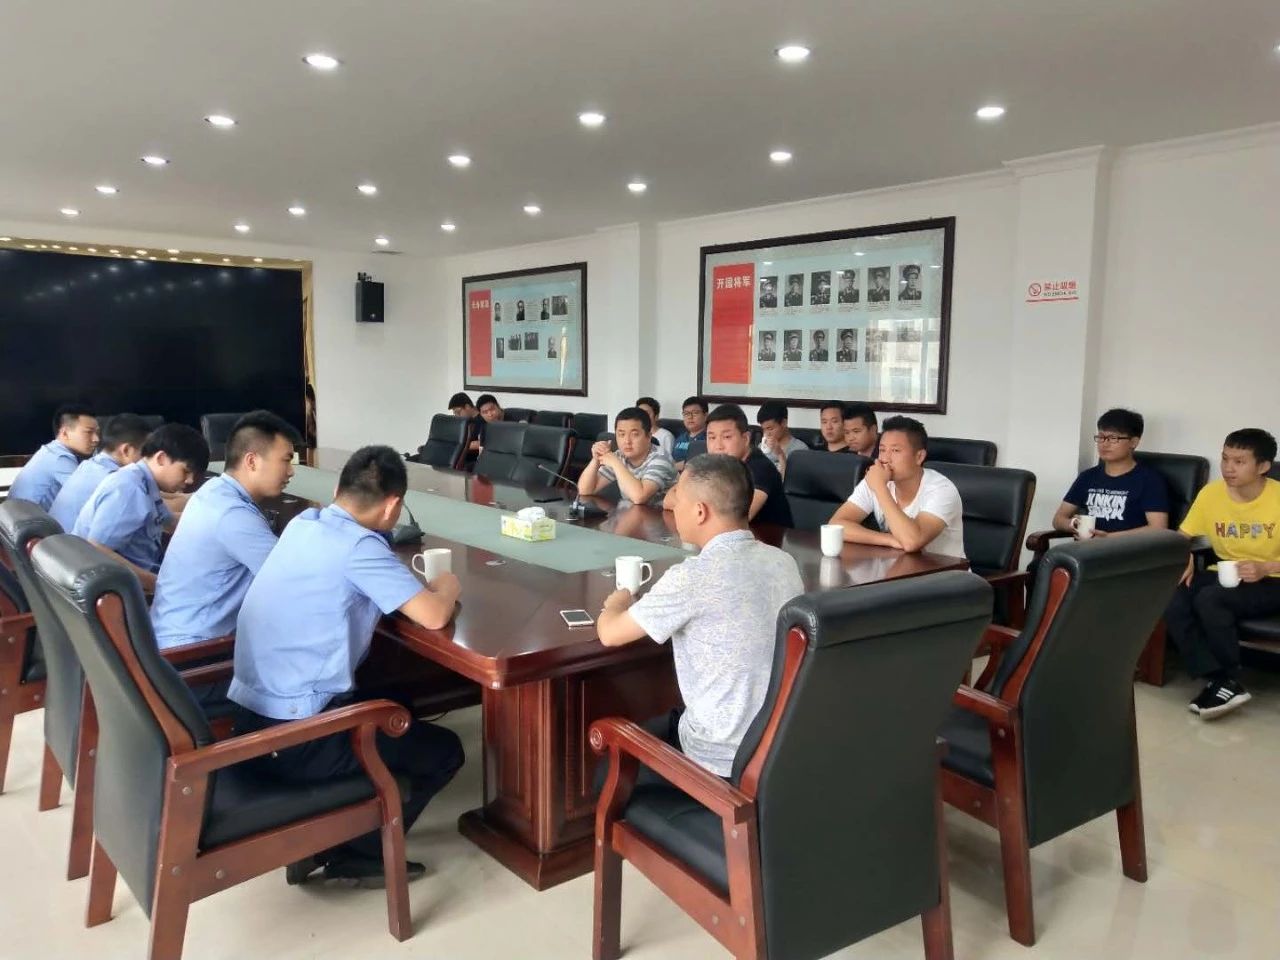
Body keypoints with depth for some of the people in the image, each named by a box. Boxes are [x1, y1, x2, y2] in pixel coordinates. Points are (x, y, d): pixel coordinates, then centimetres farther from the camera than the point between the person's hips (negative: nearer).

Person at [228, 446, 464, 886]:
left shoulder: (303, 523, 5)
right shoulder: (359, 546, -18)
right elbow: (434, 616, -20)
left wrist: (416, 585, 12)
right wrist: (448, 586, 2)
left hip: (249, 718, 8)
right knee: (444, 751, 7)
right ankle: (352, 854, 15)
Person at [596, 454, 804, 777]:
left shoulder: (694, 575, -24)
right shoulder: (785, 562, -2)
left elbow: (610, 634, -12)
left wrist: (617, 603, 10)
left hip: (724, 760, -6)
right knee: (661, 725, 31)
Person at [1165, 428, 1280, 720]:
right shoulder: (1211, 493, -2)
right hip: (1225, 575, 5)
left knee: (1209, 599, -33)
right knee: (1171, 599, -25)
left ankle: (1230, 681, -10)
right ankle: (1219, 680, -18)